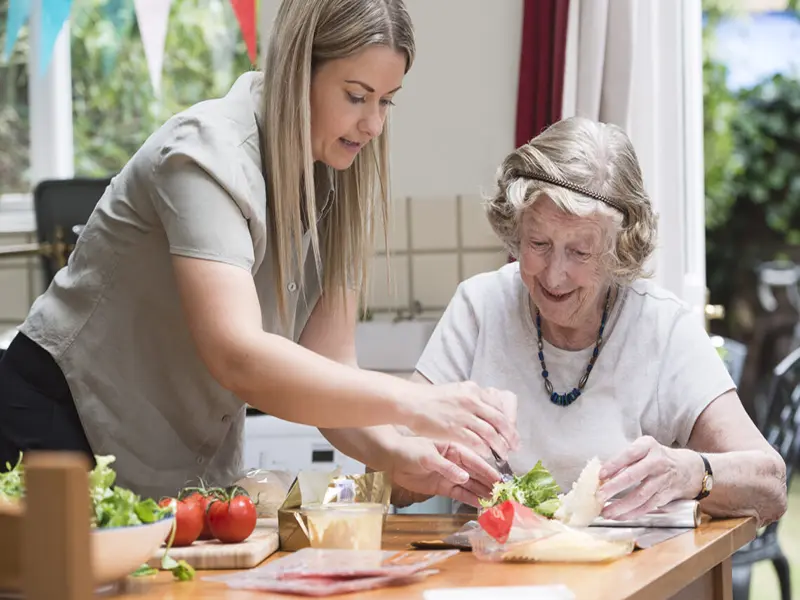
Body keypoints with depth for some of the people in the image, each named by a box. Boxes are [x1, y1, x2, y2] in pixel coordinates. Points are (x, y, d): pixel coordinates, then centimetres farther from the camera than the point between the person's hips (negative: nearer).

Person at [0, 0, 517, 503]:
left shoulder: (343, 185, -4)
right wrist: (413, 403, -45)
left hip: (197, 458, 7)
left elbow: (327, 365, -9)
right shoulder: (210, 152, -26)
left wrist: (400, 457, -27)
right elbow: (238, 358, -39)